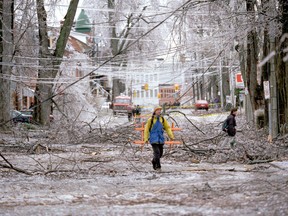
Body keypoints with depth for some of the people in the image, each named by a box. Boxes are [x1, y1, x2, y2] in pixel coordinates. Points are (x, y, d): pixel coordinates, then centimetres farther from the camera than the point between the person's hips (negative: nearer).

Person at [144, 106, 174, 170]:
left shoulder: (162, 119, 6)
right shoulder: (151, 119, -5)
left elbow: (168, 127, 10)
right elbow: (146, 129, 0)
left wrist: (171, 136, -2)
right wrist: (146, 138, -3)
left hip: (161, 139, 5)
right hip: (154, 139, -5)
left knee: (160, 153, 11)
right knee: (157, 152, -17)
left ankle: (154, 161, 36)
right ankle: (158, 166, -13)